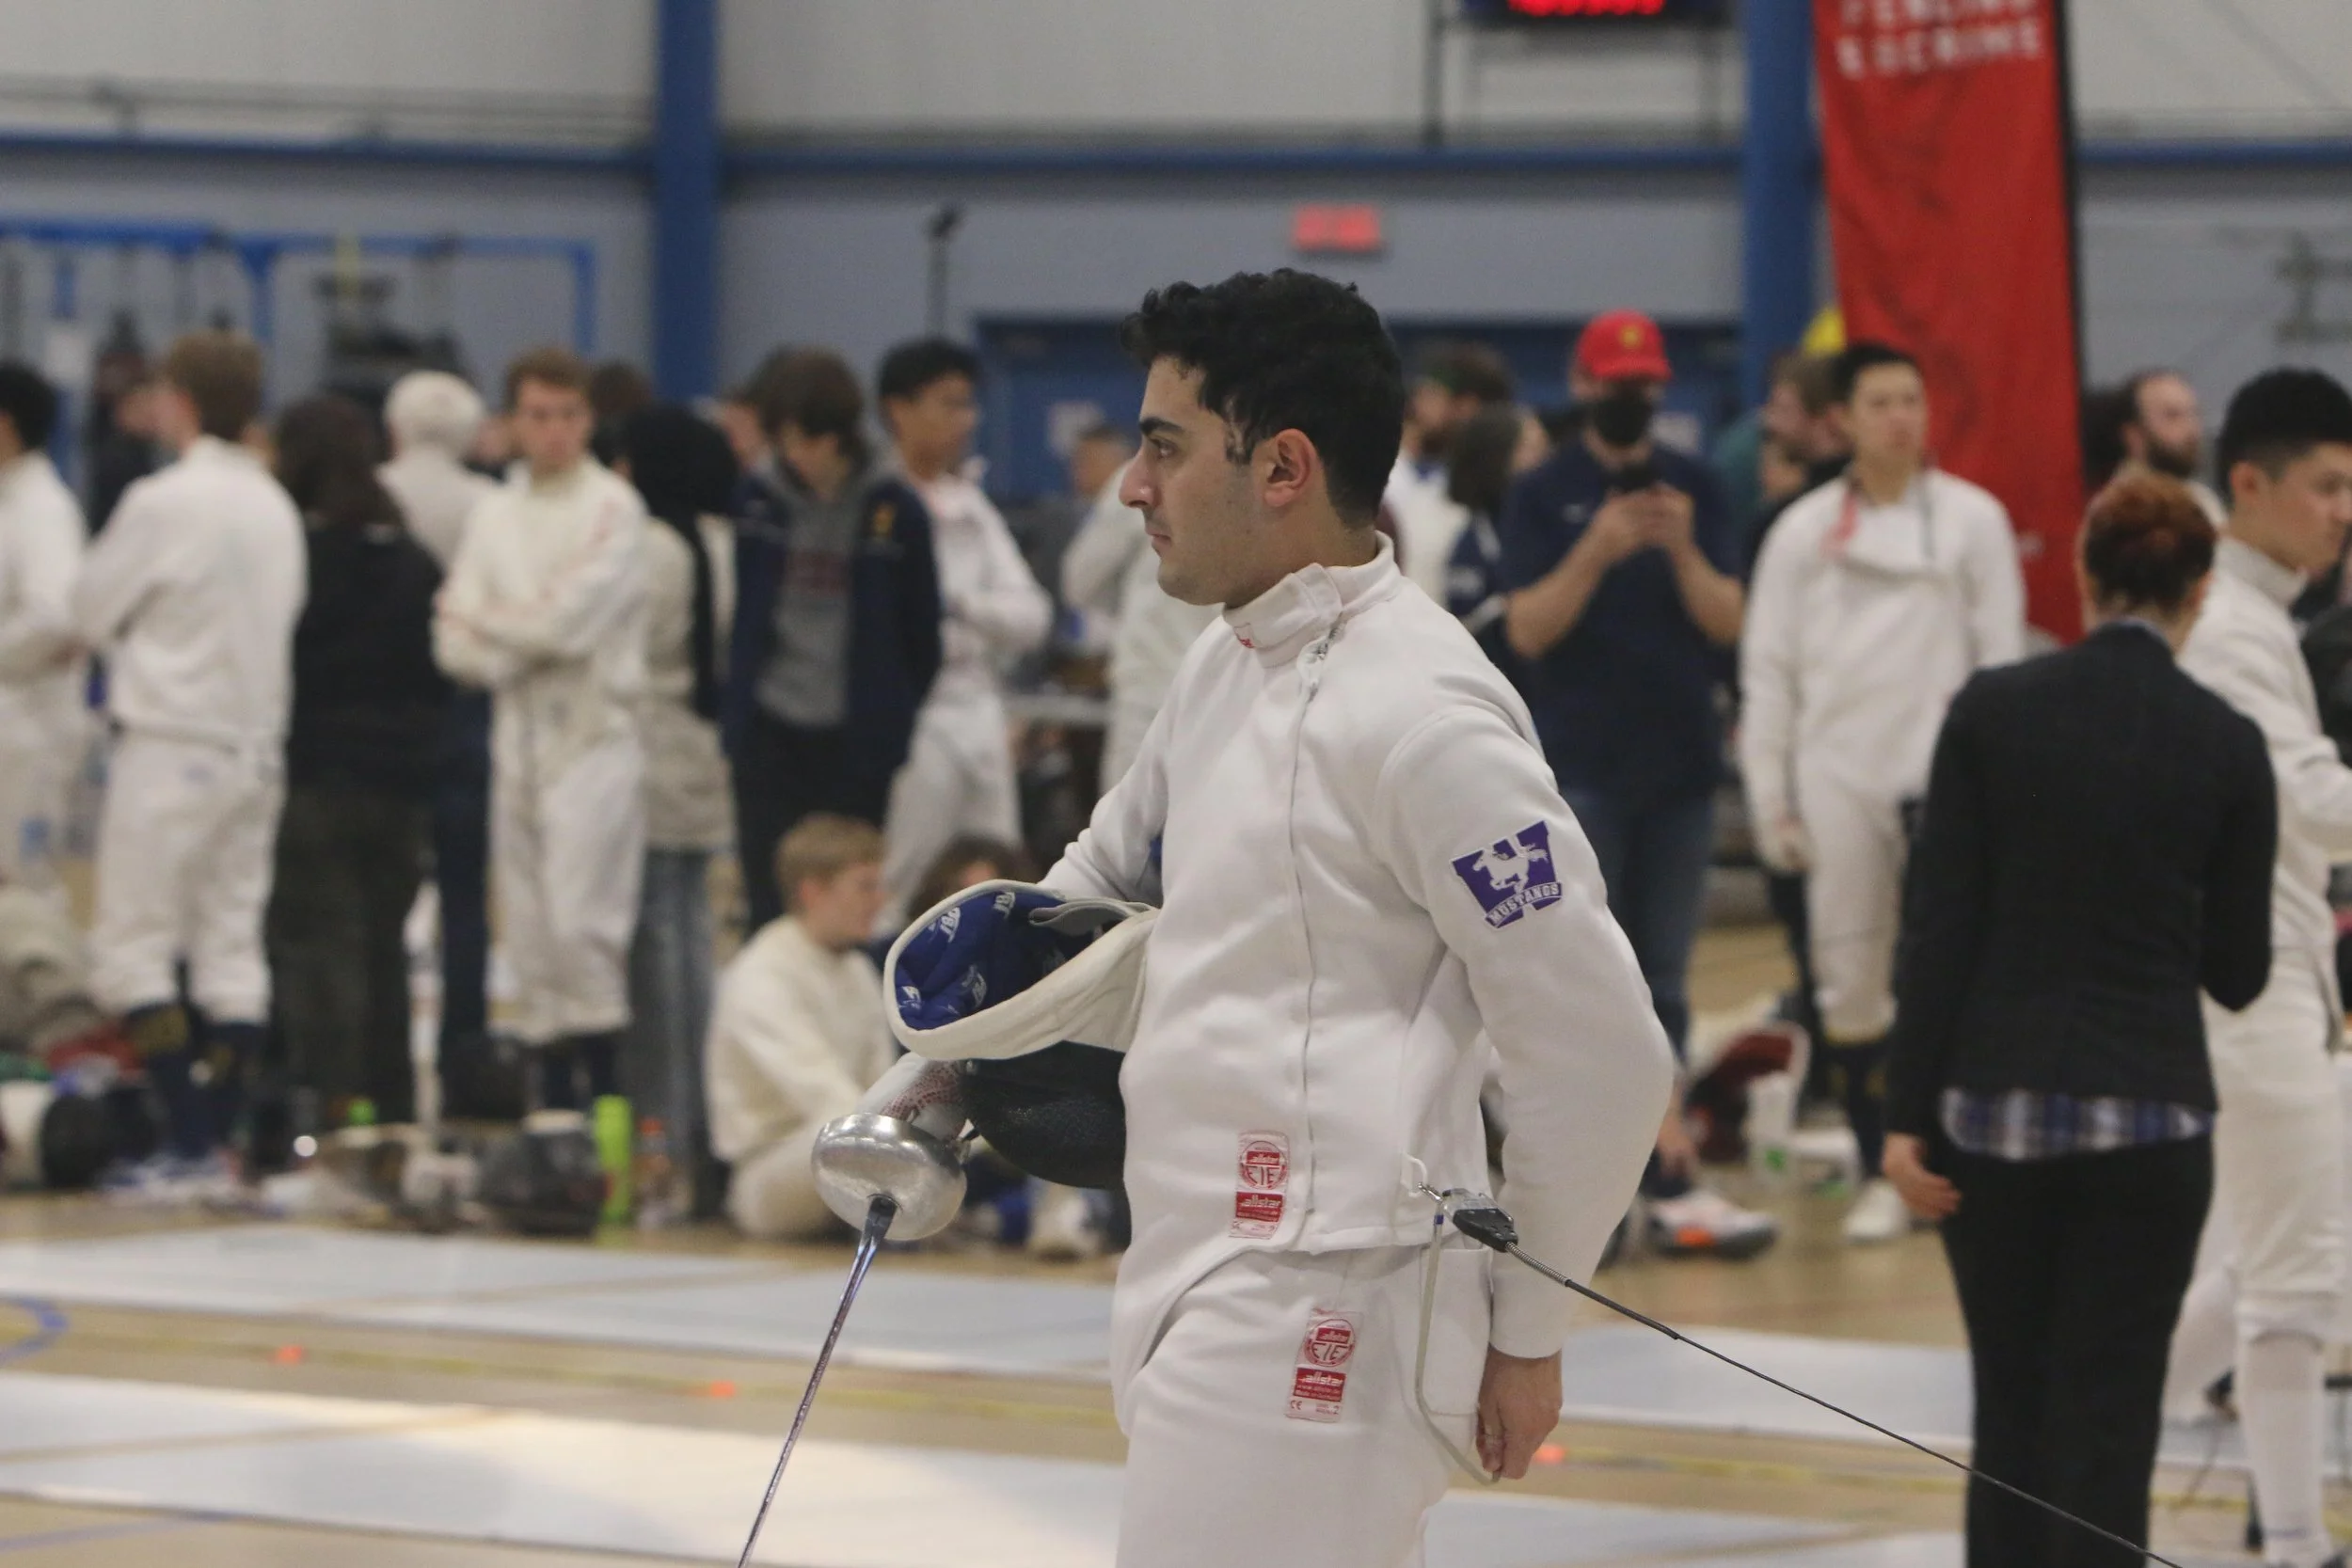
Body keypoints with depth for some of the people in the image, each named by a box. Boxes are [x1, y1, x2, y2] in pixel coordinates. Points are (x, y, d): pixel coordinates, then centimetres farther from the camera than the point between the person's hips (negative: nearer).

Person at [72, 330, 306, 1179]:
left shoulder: (163, 503, -13)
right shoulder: (275, 506, 6)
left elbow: (91, 610, -4)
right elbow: (283, 618, 12)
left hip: (170, 745, -6)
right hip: (257, 741, 6)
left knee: (132, 950, -1)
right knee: (233, 944, 10)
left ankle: (191, 1141, -9)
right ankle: (224, 1131, 8)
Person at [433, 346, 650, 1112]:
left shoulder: (613, 508, -4)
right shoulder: (495, 514, 13)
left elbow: (570, 617, -14)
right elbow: (455, 645, 7)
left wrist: (480, 619, 0)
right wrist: (528, 642, -11)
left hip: (597, 738, -6)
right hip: (520, 735, 6)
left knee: (579, 924, -15)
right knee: (531, 933, 7)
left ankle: (605, 1090, -11)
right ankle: (554, 1097, 12)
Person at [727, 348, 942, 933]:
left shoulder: (894, 511, -6)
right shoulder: (756, 501, 1)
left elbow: (921, 630, 3)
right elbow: (732, 616, 11)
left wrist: (901, 725, 5)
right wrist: (733, 717, 10)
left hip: (856, 742, -2)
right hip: (770, 733, 2)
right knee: (769, 905, 0)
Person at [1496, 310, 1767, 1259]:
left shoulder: (1694, 489, 8)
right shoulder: (1542, 497, 0)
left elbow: (1727, 621, 1)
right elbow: (1527, 629, -8)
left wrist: (1683, 551, -17)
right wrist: (1597, 551, -22)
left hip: (1681, 765, 3)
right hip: (1580, 771, -3)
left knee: (1661, 984, 5)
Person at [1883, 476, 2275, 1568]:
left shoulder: (1993, 710, -3)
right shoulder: (2225, 744, -3)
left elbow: (1938, 926, -5)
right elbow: (2237, 972, 4)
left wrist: (1908, 1113, -1)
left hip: (1995, 1103, 1)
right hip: (2147, 1110, -1)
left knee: (2012, 1415, 17)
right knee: (2108, 1432, 1)